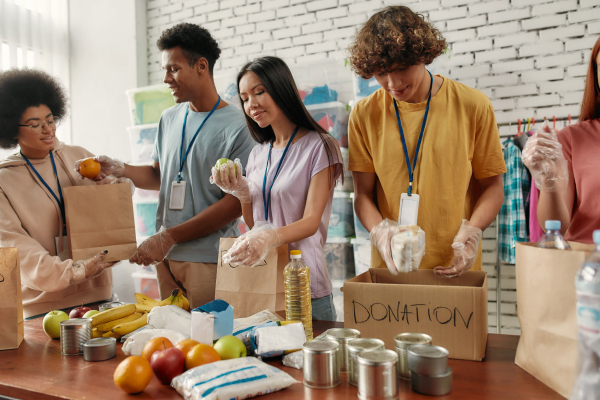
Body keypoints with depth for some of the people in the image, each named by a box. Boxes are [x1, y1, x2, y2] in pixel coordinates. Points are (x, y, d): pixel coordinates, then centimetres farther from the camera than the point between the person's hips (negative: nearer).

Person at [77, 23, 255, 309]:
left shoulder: (235, 127, -11)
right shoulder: (169, 119, 11)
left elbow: (236, 203, -15)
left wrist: (169, 236, -16)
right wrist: (119, 169, 0)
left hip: (209, 259, -6)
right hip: (165, 255, 6)